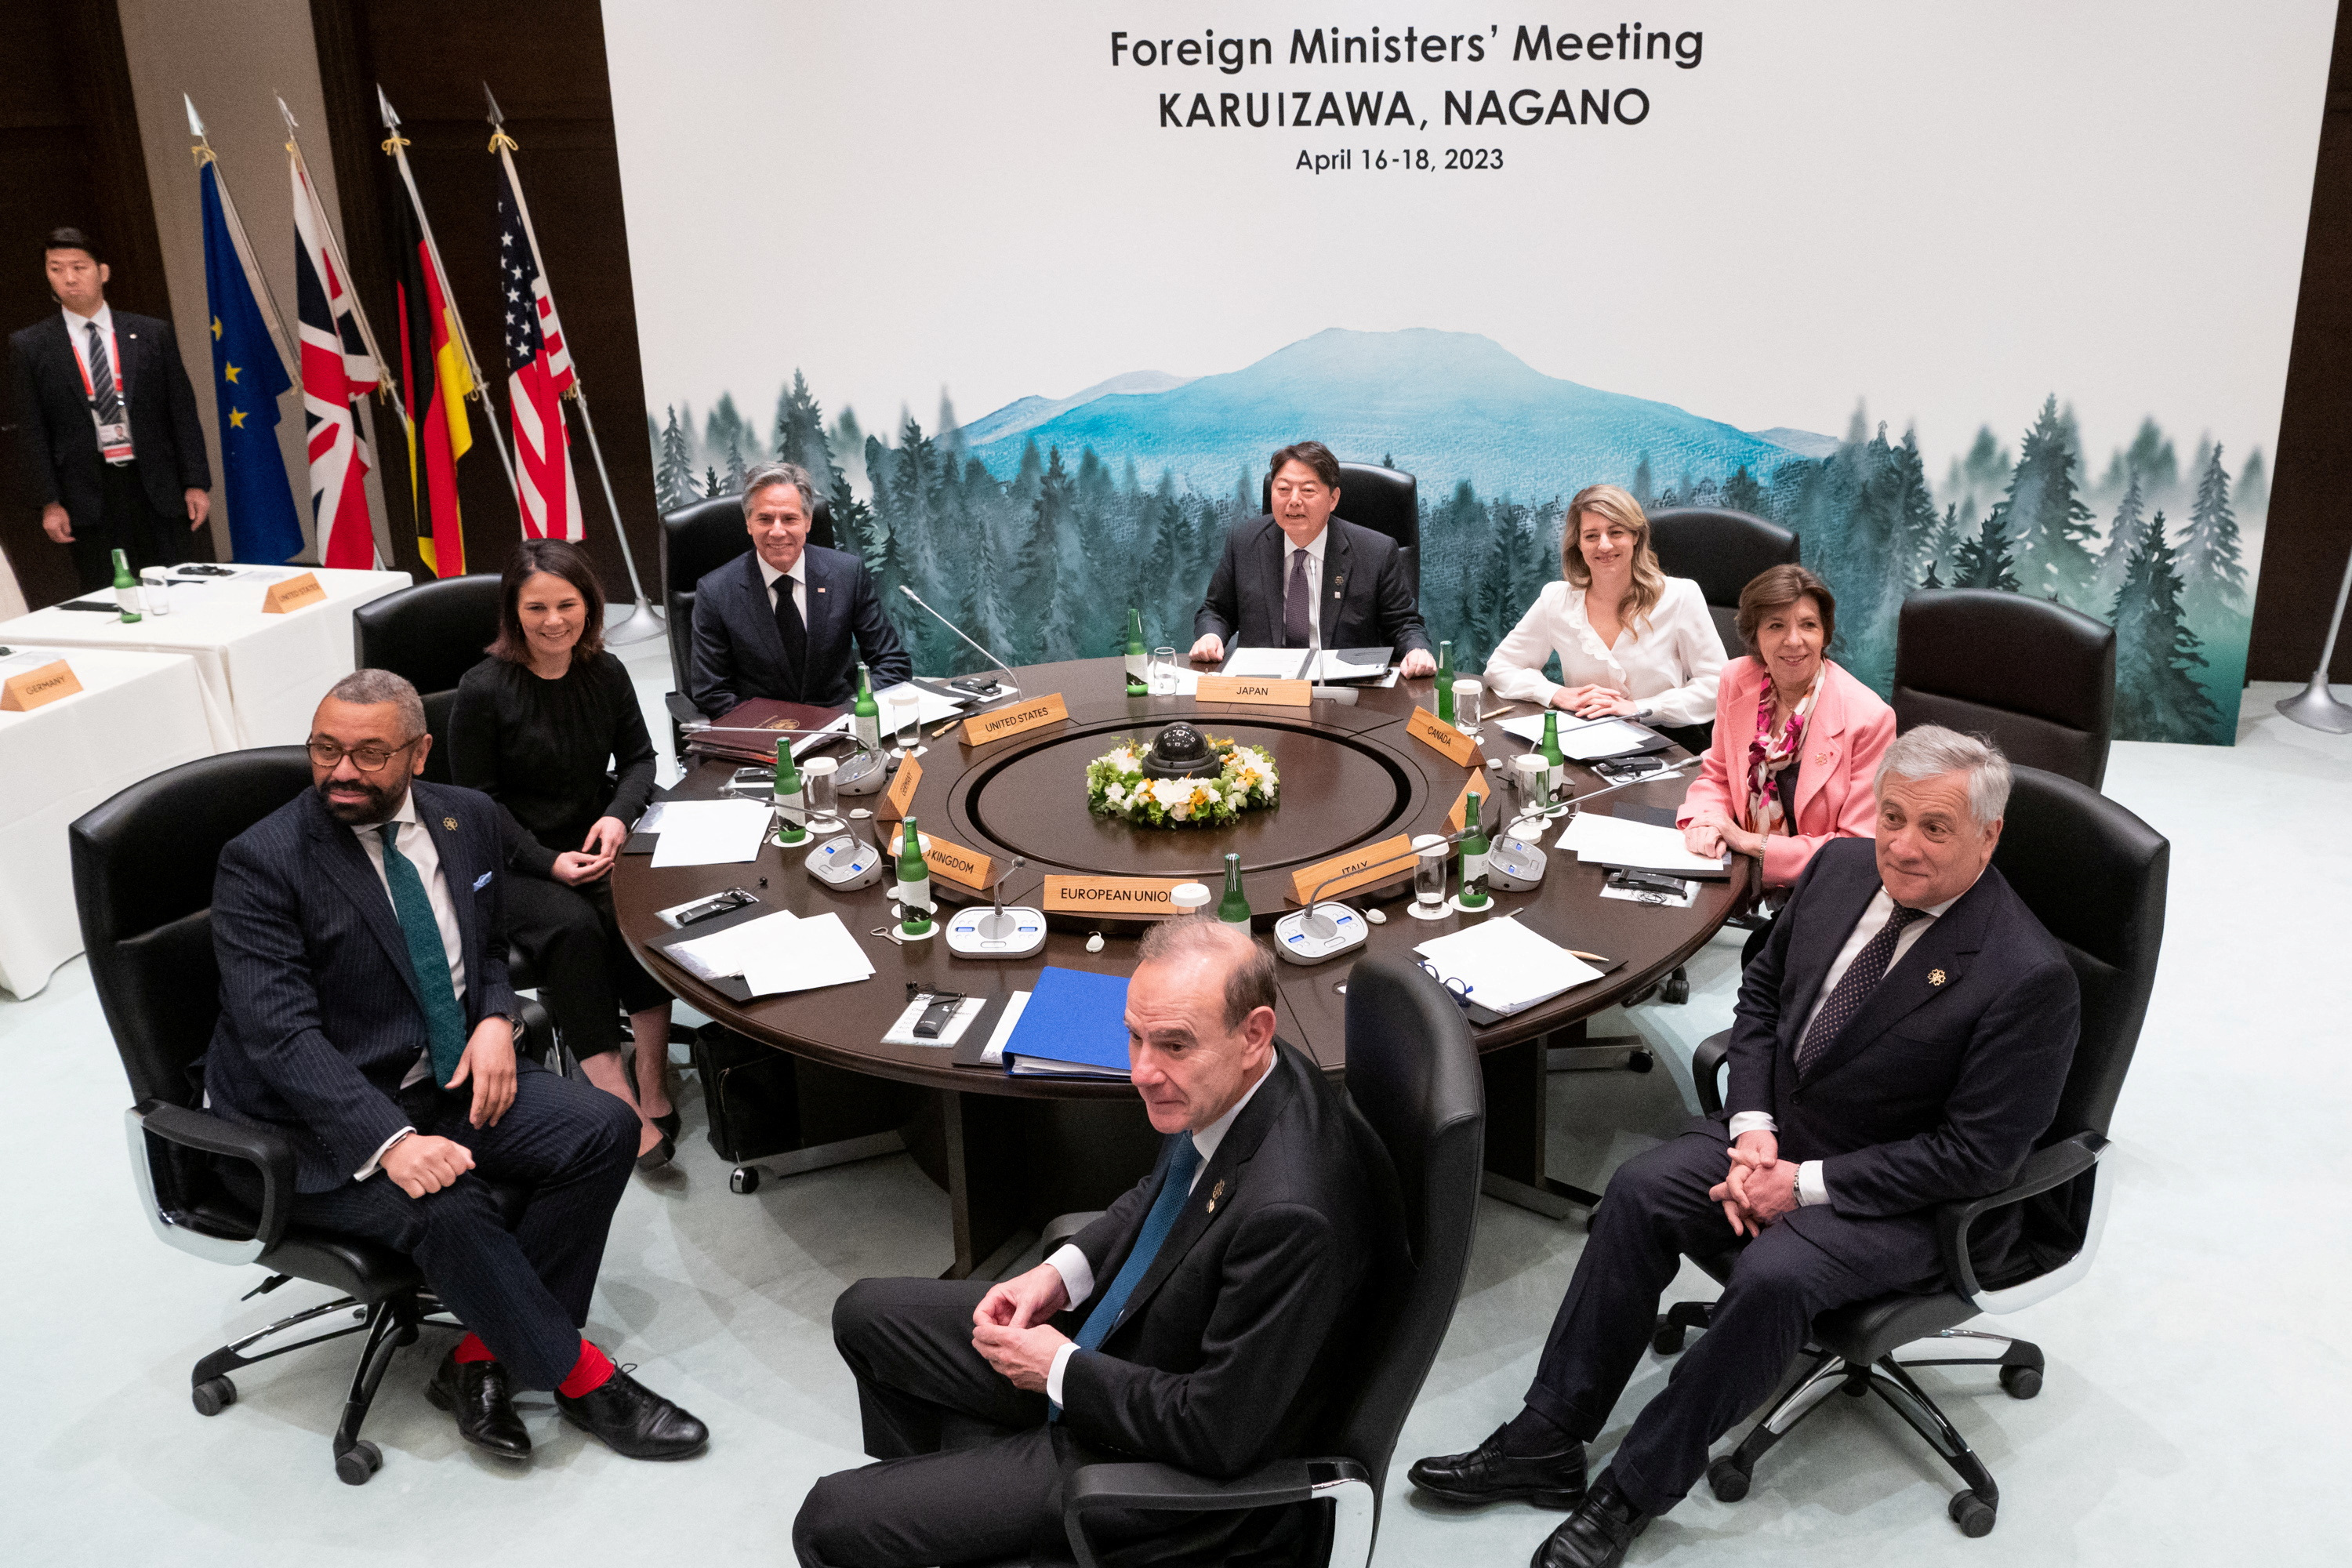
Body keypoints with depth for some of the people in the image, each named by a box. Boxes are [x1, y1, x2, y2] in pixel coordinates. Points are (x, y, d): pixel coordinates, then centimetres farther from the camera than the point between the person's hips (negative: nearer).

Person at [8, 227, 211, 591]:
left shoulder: (152, 334, 6)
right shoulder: (29, 346, 5)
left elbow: (183, 412, 6)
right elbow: (32, 431, 4)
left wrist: (196, 483, 0)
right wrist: (50, 502, -3)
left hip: (158, 490, 1)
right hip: (89, 499, -1)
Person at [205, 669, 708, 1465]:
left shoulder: (468, 818, 4)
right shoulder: (261, 863, -14)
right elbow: (281, 1034, -22)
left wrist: (496, 1020, -5)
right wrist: (391, 1141, -34)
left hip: (448, 1077, 6)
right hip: (322, 1121, -6)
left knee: (605, 1129, -14)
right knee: (448, 1209, -31)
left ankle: (481, 1356, -7)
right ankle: (580, 1377, -10)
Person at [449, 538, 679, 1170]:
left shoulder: (605, 674, 3)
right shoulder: (484, 690, -10)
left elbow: (639, 759, 13)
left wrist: (618, 816, -9)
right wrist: (549, 862, -19)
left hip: (594, 847, 4)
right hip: (512, 867, -4)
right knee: (573, 927, -33)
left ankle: (651, 1083, -23)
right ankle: (619, 1100, -32)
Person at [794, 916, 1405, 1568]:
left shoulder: (1291, 1210, -38)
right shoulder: (1219, 1088, -11)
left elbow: (1222, 1431, -29)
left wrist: (1062, 1371, -18)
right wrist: (1063, 1272, -3)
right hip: (1115, 1331, 9)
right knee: (865, 1314, 19)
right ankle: (937, 1494, 40)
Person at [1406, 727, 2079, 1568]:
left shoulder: (2030, 976, -22)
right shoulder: (1840, 868, -3)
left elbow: (1974, 1154, -20)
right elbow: (1762, 991, 9)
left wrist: (1806, 1183, -20)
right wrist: (1750, 1126, -6)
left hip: (1906, 1200, -6)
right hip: (1779, 1133, 6)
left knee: (1773, 1272, -30)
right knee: (1639, 1191, -15)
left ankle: (1635, 1491, -12)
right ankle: (1546, 1444, -7)